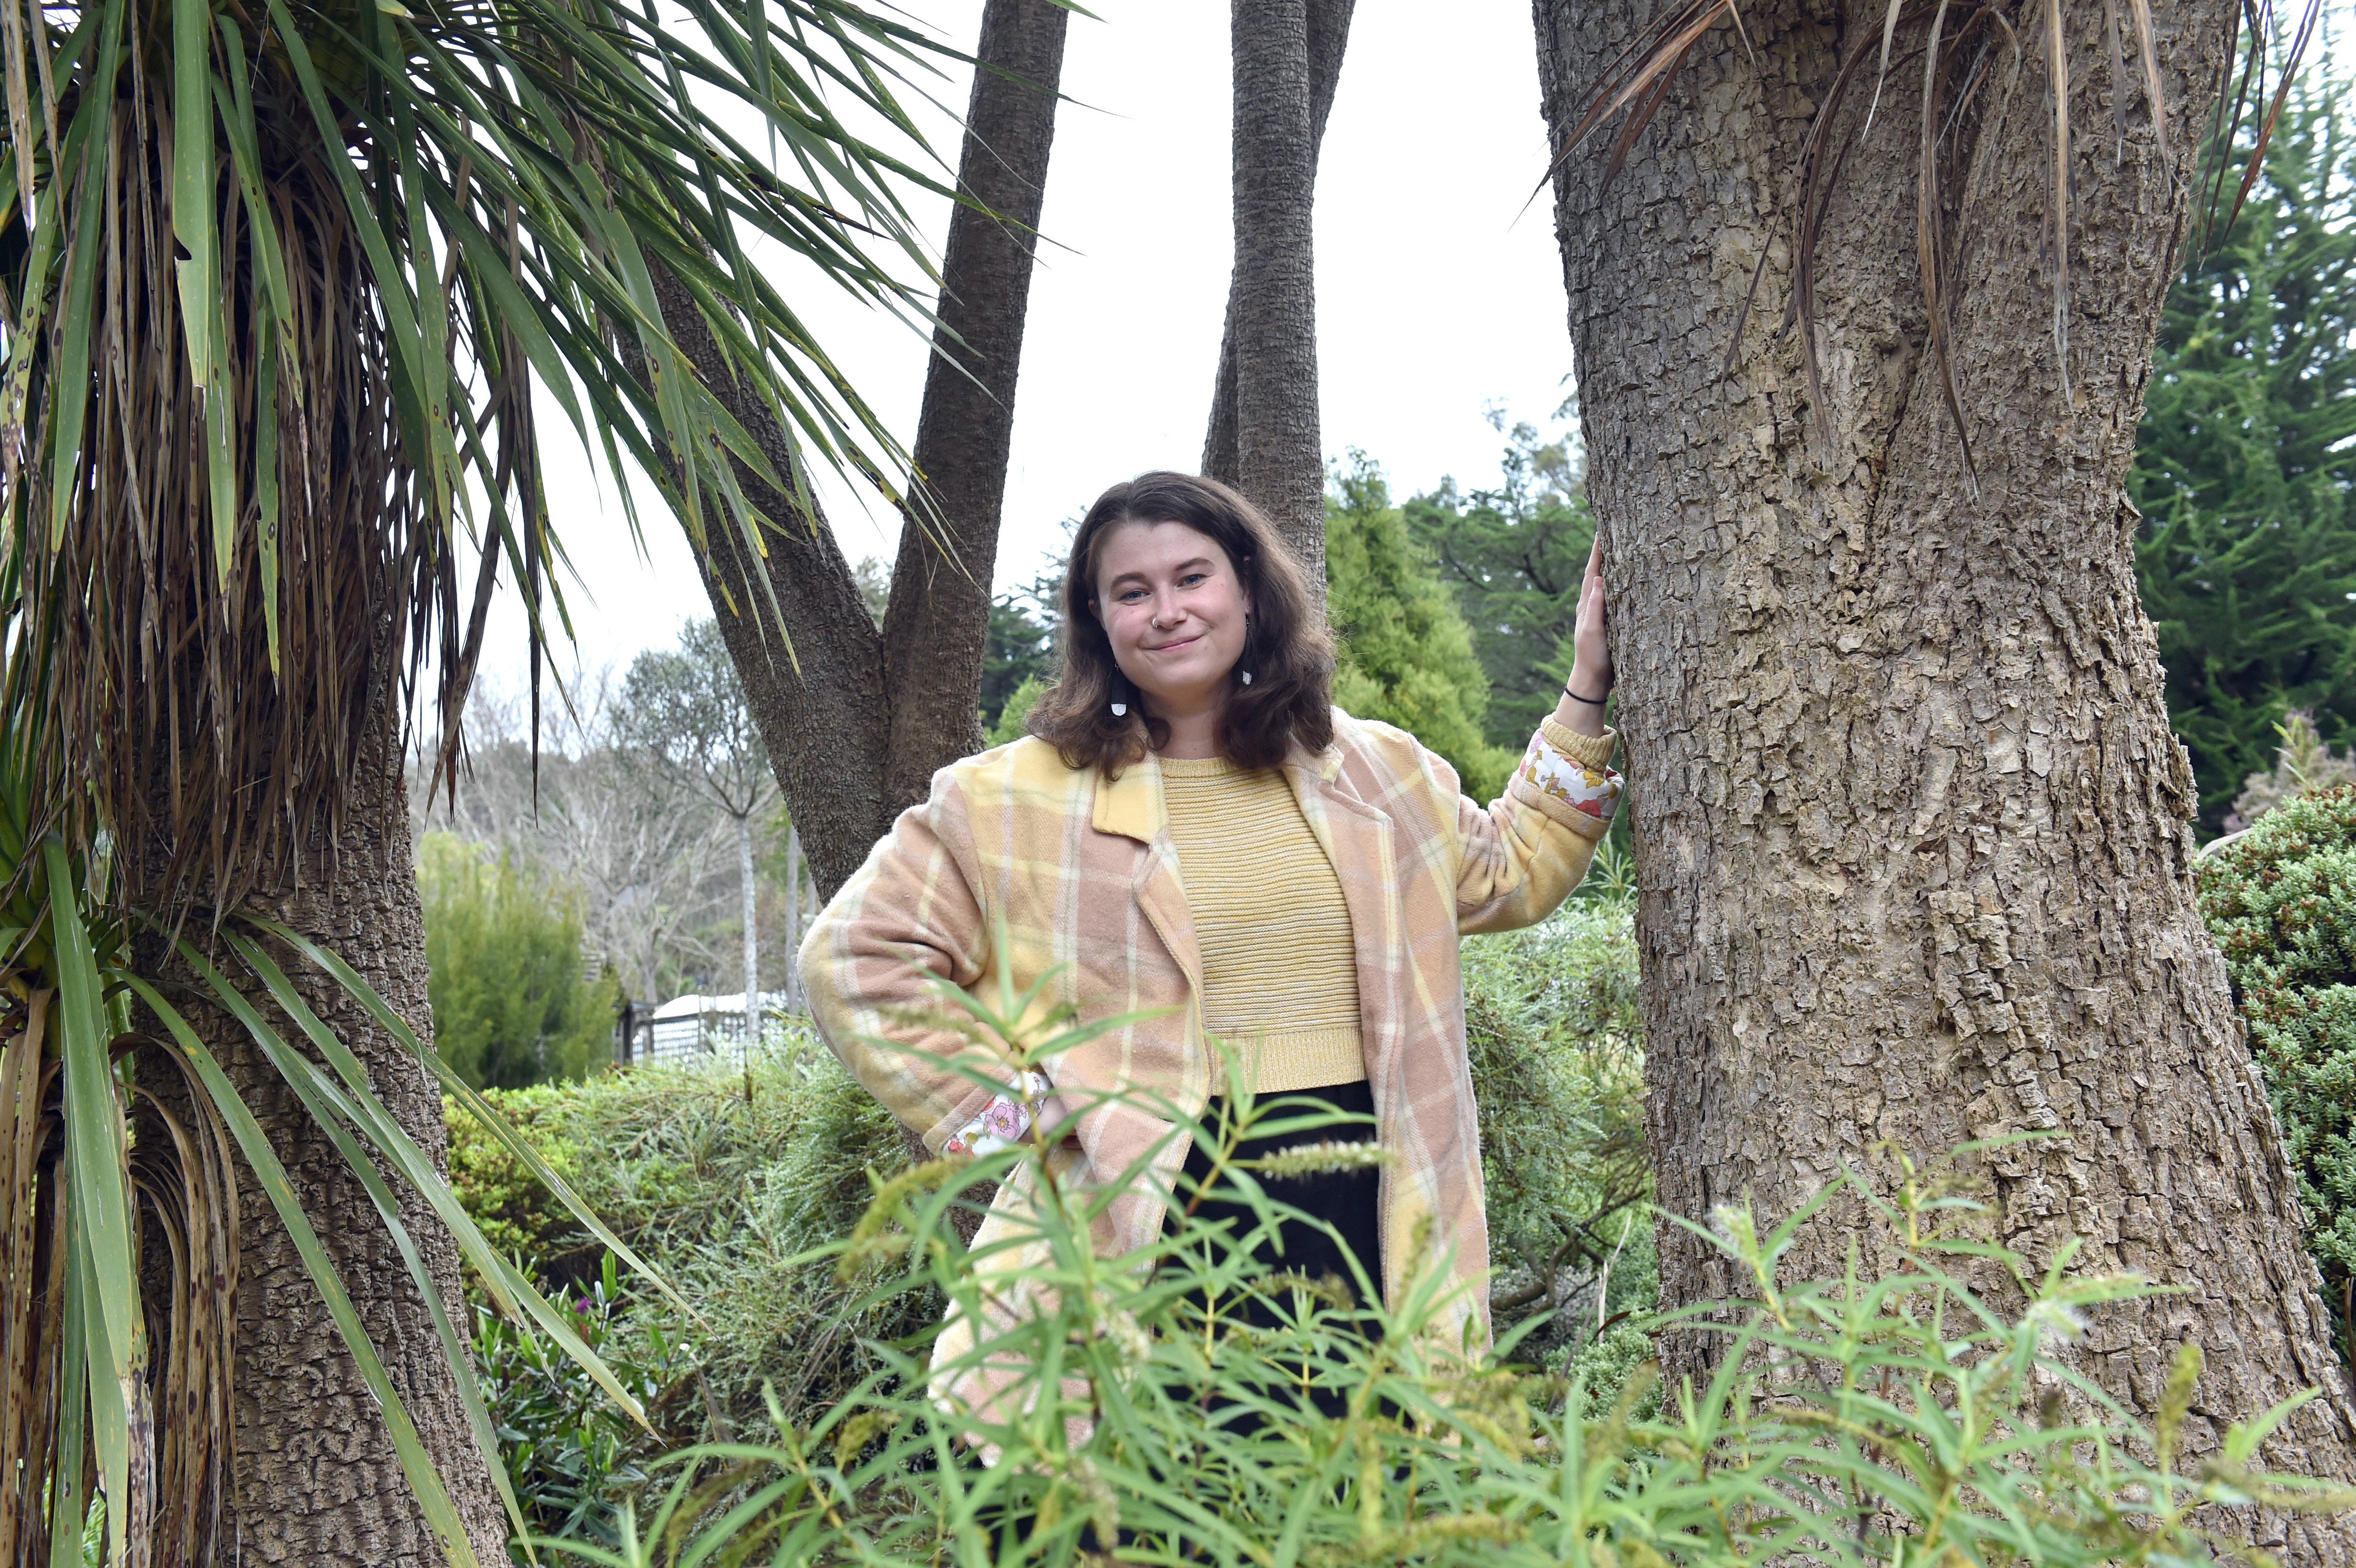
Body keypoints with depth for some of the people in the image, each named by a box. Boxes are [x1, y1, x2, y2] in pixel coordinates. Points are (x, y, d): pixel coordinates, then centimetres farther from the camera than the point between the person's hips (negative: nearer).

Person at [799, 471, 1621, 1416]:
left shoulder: (1373, 774, 12)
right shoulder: (1016, 799, -1)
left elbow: (1514, 873, 25)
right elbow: (853, 960, 0)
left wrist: (1588, 689, 19)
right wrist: (1010, 1115, -7)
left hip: (1362, 1223, 4)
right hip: (1149, 1223, -3)